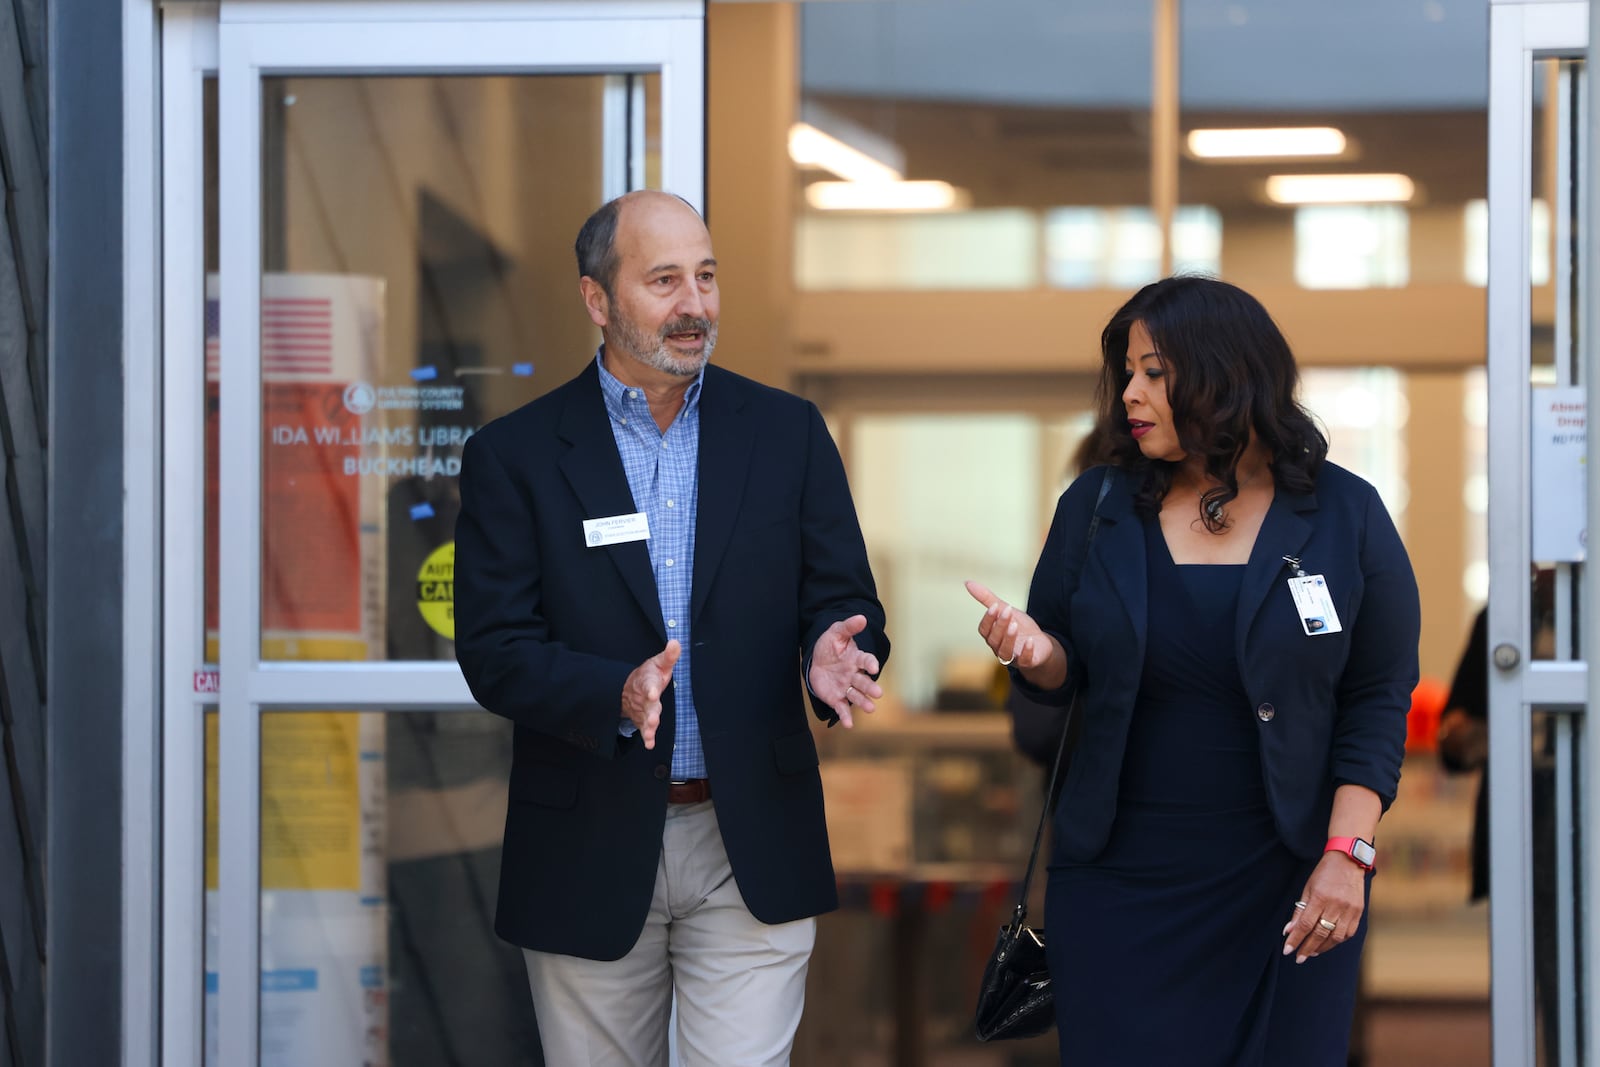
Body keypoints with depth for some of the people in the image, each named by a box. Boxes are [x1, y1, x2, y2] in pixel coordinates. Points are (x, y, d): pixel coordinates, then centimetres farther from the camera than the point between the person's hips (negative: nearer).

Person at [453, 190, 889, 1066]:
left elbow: (843, 600, 4)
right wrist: (617, 694, -25)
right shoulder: (515, 455, -1)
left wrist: (834, 654, -21)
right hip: (589, 858, 0)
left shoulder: (787, 433, 5)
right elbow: (494, 653, -7)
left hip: (753, 845, 1)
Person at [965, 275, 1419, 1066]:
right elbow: (1064, 676, 10)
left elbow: (1380, 697, -2)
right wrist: (1035, 652, -14)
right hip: (1121, 879, 1)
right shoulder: (1096, 508, 3)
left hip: (1285, 886, -1)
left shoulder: (1343, 515, -3)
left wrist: (1348, 853, -11)